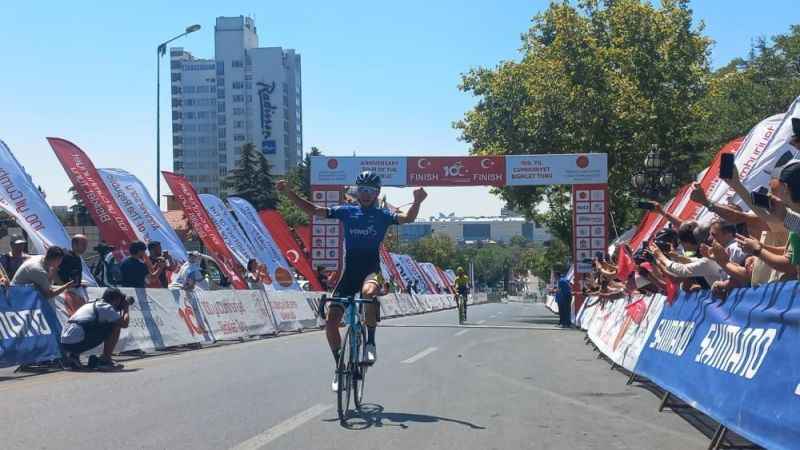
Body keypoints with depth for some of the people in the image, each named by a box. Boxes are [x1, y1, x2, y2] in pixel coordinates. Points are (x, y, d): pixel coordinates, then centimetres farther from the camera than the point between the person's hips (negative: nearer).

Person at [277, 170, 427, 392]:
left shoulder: (383, 215, 5)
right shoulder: (346, 211, 9)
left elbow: (407, 218, -12)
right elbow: (313, 210, 7)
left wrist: (417, 201, -32)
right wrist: (289, 192, -4)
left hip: (371, 270, -3)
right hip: (349, 271, 3)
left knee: (369, 292, -39)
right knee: (331, 320, -6)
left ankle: (370, 342, -18)